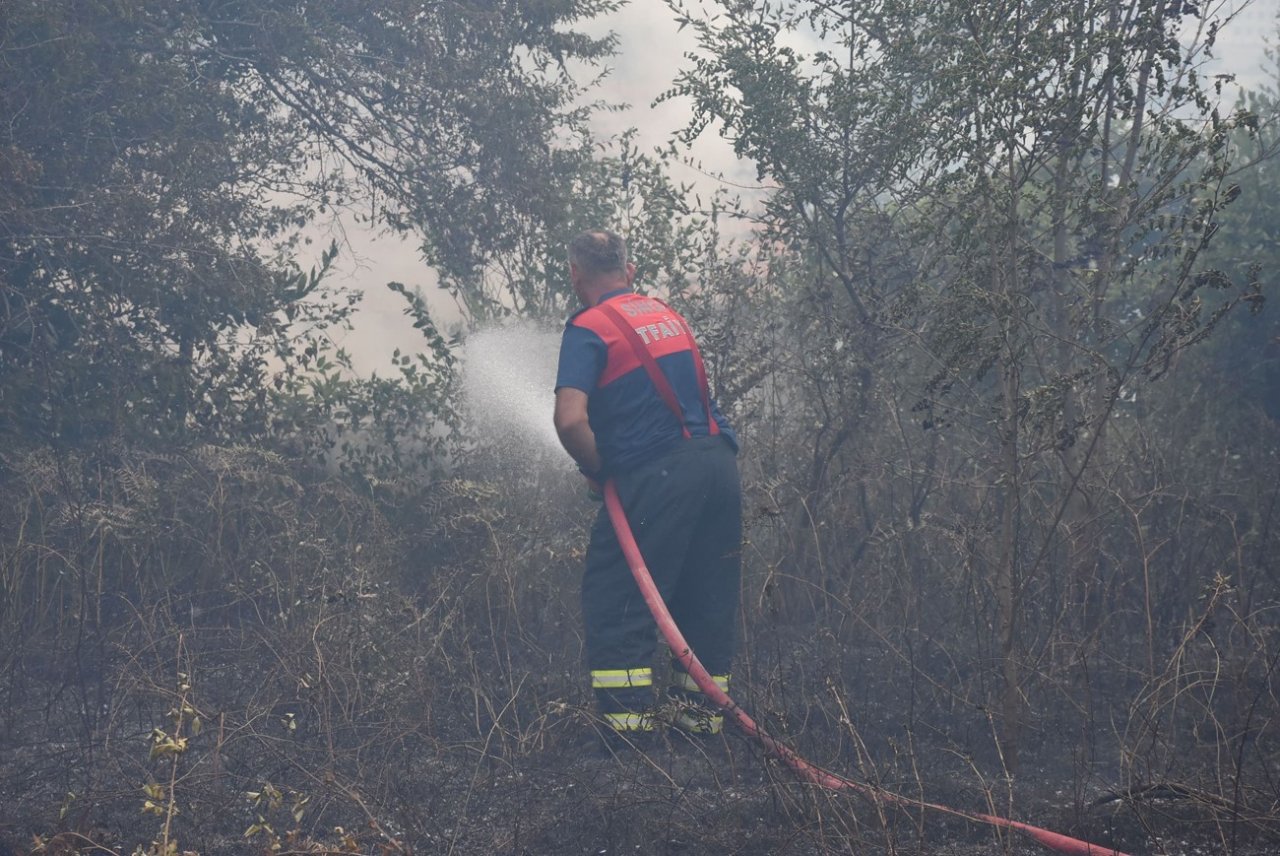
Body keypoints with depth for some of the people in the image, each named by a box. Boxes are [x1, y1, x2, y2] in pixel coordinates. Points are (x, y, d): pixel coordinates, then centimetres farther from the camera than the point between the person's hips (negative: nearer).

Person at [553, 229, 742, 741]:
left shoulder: (588, 327, -4)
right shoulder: (667, 315, 18)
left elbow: (571, 419, -18)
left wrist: (596, 468, 0)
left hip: (657, 474, -7)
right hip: (720, 462, 7)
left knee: (614, 596, 5)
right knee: (708, 595, 16)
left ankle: (628, 712, 2)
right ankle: (701, 708, 22)